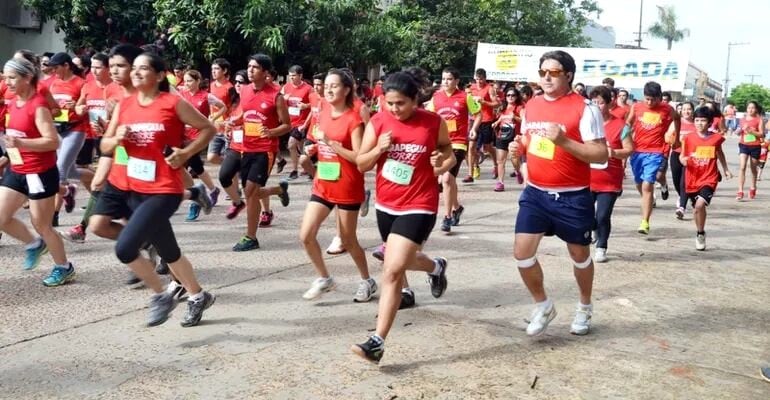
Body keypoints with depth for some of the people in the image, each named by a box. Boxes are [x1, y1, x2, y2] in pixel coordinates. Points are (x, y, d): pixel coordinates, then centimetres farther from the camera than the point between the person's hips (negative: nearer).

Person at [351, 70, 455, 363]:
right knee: (400, 261, 25)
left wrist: (446, 161, -11)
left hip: (419, 207, -5)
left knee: (392, 272, -14)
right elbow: (361, 165, 0)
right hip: (386, 205, 5)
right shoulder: (377, 122, -4)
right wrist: (379, 148, -19)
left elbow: (446, 148, 12)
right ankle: (436, 267, 59)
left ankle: (378, 342, -8)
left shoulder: (434, 123, -8)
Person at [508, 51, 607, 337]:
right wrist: (517, 147, -1)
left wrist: (564, 141, -28)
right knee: (522, 251, -4)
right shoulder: (531, 106, 6)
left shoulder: (584, 108, -13)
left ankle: (585, 308, 39)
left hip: (573, 196, -4)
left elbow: (601, 154, -17)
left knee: (579, 254, 13)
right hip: (535, 192, 5)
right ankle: (543, 306, 20)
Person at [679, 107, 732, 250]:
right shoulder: (688, 138, -4)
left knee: (700, 204, -21)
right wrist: (683, 160, -19)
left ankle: (701, 233, -2)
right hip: (692, 178, 2)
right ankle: (699, 232, 36)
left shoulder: (716, 138, -2)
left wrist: (726, 169, 24)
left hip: (709, 178, -2)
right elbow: (682, 155, 4)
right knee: (696, 208, 14)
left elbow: (720, 153, 17)